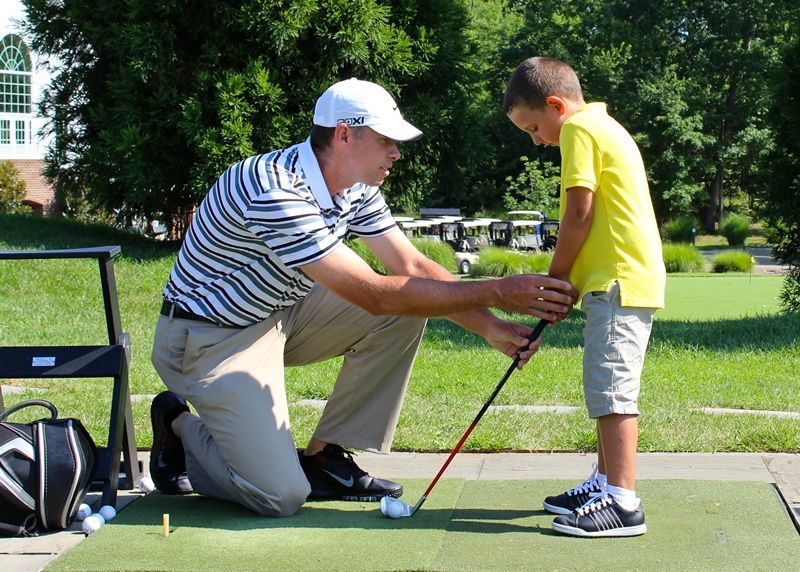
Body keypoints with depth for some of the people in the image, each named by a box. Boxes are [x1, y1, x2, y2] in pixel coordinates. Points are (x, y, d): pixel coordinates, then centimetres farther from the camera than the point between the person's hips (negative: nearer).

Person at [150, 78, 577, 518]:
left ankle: (324, 458, 2)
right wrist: (497, 293, -33)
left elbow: (413, 267, 0)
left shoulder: (356, 188, -2)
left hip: (280, 314, 9)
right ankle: (179, 425, 9)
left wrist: (491, 327, -13)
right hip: (209, 337, -9)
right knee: (280, 496, -20)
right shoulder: (277, 193, -32)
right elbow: (373, 294, -33)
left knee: (407, 311, -8)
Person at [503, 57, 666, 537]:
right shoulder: (603, 127, 22)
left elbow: (579, 213, -15)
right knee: (608, 388, 16)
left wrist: (556, 276, -4)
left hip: (619, 281, -11)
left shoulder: (579, 129, -8)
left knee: (612, 388, -11)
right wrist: (566, 280, 14)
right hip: (628, 278, 11)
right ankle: (606, 483, 24)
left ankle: (623, 502, -11)